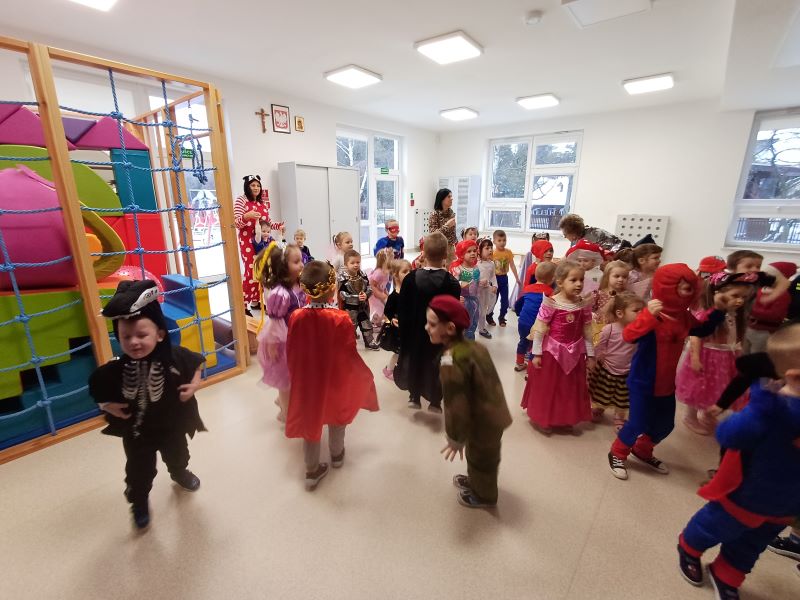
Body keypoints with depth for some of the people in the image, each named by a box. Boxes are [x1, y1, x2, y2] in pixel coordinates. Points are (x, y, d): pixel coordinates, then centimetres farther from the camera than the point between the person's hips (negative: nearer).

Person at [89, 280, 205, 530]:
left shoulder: (177, 357, -27)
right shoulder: (113, 371, -26)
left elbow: (196, 362, -7)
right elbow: (97, 389, -6)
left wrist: (195, 383, -20)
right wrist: (107, 406, -21)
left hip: (173, 425, 1)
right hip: (136, 432, -1)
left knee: (178, 455, 29)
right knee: (139, 472, 20)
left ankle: (180, 473, 63)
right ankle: (139, 502, 51)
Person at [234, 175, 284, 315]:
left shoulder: (263, 202, 14)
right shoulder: (241, 200, -4)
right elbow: (236, 223, -11)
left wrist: (278, 226, 0)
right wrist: (246, 216, -29)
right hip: (247, 241, -6)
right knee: (251, 271, -10)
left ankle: (255, 301, 18)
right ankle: (243, 305, -2)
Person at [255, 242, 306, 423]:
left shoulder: (299, 285, -7)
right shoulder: (280, 293, -32)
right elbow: (274, 321, -25)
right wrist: (272, 345, -17)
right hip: (282, 341, -8)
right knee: (285, 377, 13)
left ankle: (284, 400, 53)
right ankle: (286, 412, 37)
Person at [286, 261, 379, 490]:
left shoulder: (296, 317, -17)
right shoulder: (341, 319, -25)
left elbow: (291, 354, -5)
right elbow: (350, 356, -17)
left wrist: (295, 375, 13)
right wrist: (366, 376, -1)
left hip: (307, 379, 2)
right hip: (336, 379, -1)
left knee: (309, 419, 19)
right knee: (337, 417, 25)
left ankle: (312, 471, 34)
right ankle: (337, 455, 49)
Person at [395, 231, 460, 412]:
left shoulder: (410, 279, -13)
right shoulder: (452, 283, -18)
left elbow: (402, 310, -7)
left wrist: (403, 331, 6)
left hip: (414, 331, 2)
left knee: (414, 361, 20)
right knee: (437, 366, 15)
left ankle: (414, 397, 35)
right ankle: (435, 401, 28)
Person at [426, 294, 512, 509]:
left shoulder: (451, 362, -33)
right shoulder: (473, 345, -5)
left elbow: (456, 405, -28)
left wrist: (456, 439, -13)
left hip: (483, 421, -8)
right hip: (494, 413, 8)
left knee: (481, 458, 20)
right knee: (479, 455, 31)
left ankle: (483, 496, 47)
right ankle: (474, 481, 57)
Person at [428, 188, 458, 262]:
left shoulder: (451, 213, 8)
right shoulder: (434, 215, -11)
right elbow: (433, 234, -17)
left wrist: (456, 245, 13)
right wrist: (447, 225, -20)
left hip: (451, 248, 6)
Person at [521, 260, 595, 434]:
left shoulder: (584, 305, -3)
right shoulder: (550, 303, -17)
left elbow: (587, 332, 5)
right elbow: (539, 330, -14)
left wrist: (590, 355, 7)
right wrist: (536, 353, -12)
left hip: (575, 354, 5)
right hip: (551, 351, -4)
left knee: (571, 388, 18)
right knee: (546, 386, 9)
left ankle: (565, 418, 39)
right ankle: (542, 418, 28)